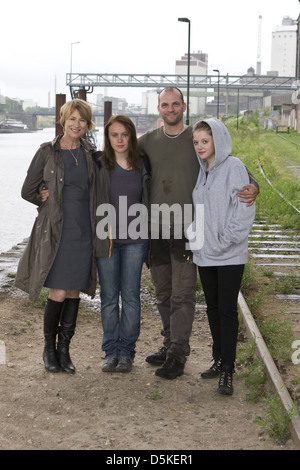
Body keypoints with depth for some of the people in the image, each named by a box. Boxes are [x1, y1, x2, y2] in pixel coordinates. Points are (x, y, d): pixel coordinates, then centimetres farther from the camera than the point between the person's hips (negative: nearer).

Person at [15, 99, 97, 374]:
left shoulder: (91, 153, 8)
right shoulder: (47, 152, -1)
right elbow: (28, 191, 4)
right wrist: (53, 204, 3)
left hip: (84, 232, 3)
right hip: (56, 232, -3)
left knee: (74, 292, 6)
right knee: (59, 293, -6)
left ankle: (64, 349, 18)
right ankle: (49, 348, 14)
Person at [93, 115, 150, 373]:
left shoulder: (143, 164, 5)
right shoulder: (98, 164, 1)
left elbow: (149, 200, 13)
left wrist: (149, 234, 9)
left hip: (135, 238, 0)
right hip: (106, 238, 0)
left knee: (131, 295, 2)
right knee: (109, 296, 5)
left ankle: (126, 351, 13)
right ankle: (111, 351, 16)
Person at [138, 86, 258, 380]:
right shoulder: (148, 141, 9)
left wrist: (252, 187, -19)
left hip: (186, 228, -4)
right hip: (155, 227, 4)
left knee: (182, 295, -6)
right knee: (163, 293, 12)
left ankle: (177, 355, -1)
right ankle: (170, 344, 25)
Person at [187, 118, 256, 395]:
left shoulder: (233, 167, -9)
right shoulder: (199, 172, 11)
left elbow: (245, 209, -15)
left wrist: (226, 240, -16)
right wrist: (194, 234, 5)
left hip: (230, 255, -7)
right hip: (204, 253, 7)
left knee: (227, 310, -3)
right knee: (212, 307, 13)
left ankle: (227, 370, 2)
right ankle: (219, 359, 26)